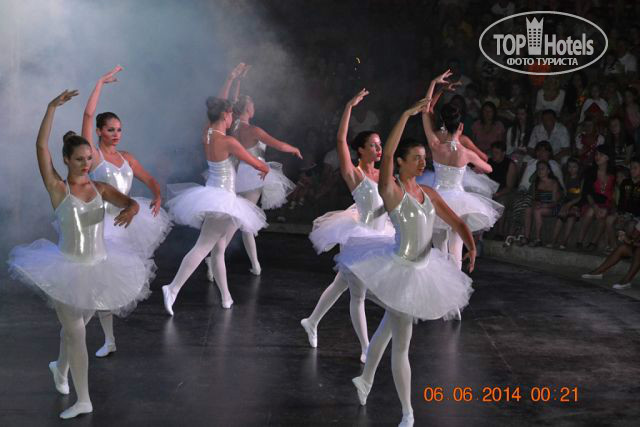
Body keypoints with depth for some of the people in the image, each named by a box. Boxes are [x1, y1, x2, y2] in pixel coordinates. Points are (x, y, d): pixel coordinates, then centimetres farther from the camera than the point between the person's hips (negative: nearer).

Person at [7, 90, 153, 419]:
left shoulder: (100, 189, 0)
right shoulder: (58, 189, -12)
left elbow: (131, 203, -11)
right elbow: (41, 147, -21)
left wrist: (129, 210, -36)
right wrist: (53, 107, -27)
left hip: (99, 266, 4)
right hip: (68, 270, -4)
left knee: (75, 326, 21)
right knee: (75, 332, -2)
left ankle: (60, 367, 50)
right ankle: (83, 401, 7)